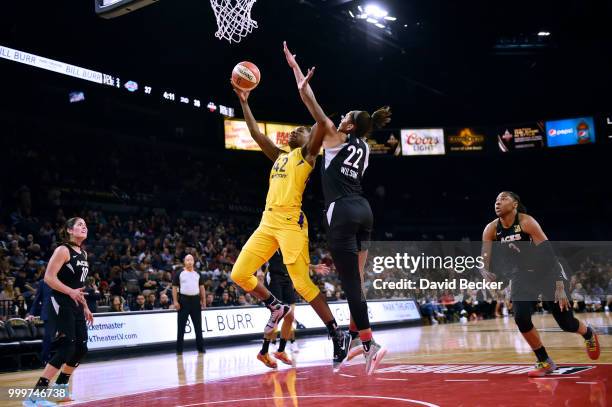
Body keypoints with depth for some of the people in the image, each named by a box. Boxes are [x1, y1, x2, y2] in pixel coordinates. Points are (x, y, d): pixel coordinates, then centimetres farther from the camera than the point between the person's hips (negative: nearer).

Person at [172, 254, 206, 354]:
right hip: (183, 300, -3)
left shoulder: (197, 274, 11)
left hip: (195, 300, 3)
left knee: (198, 325, 6)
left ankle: (200, 347, 13)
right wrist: (175, 301, -9)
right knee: (181, 326, 0)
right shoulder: (179, 274, 1)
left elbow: (202, 287, 13)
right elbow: (174, 288, -1)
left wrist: (203, 300, 5)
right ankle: (179, 349, 6)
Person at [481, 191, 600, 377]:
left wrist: (560, 288, -29)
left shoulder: (527, 222, -23)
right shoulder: (491, 229, -10)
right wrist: (485, 272, -33)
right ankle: (545, 362, 4)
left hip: (546, 272, -3)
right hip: (522, 275, 4)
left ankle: (588, 333, 38)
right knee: (521, 318, -17)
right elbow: (484, 259, -7)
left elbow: (548, 253, -25)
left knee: (566, 323, 0)